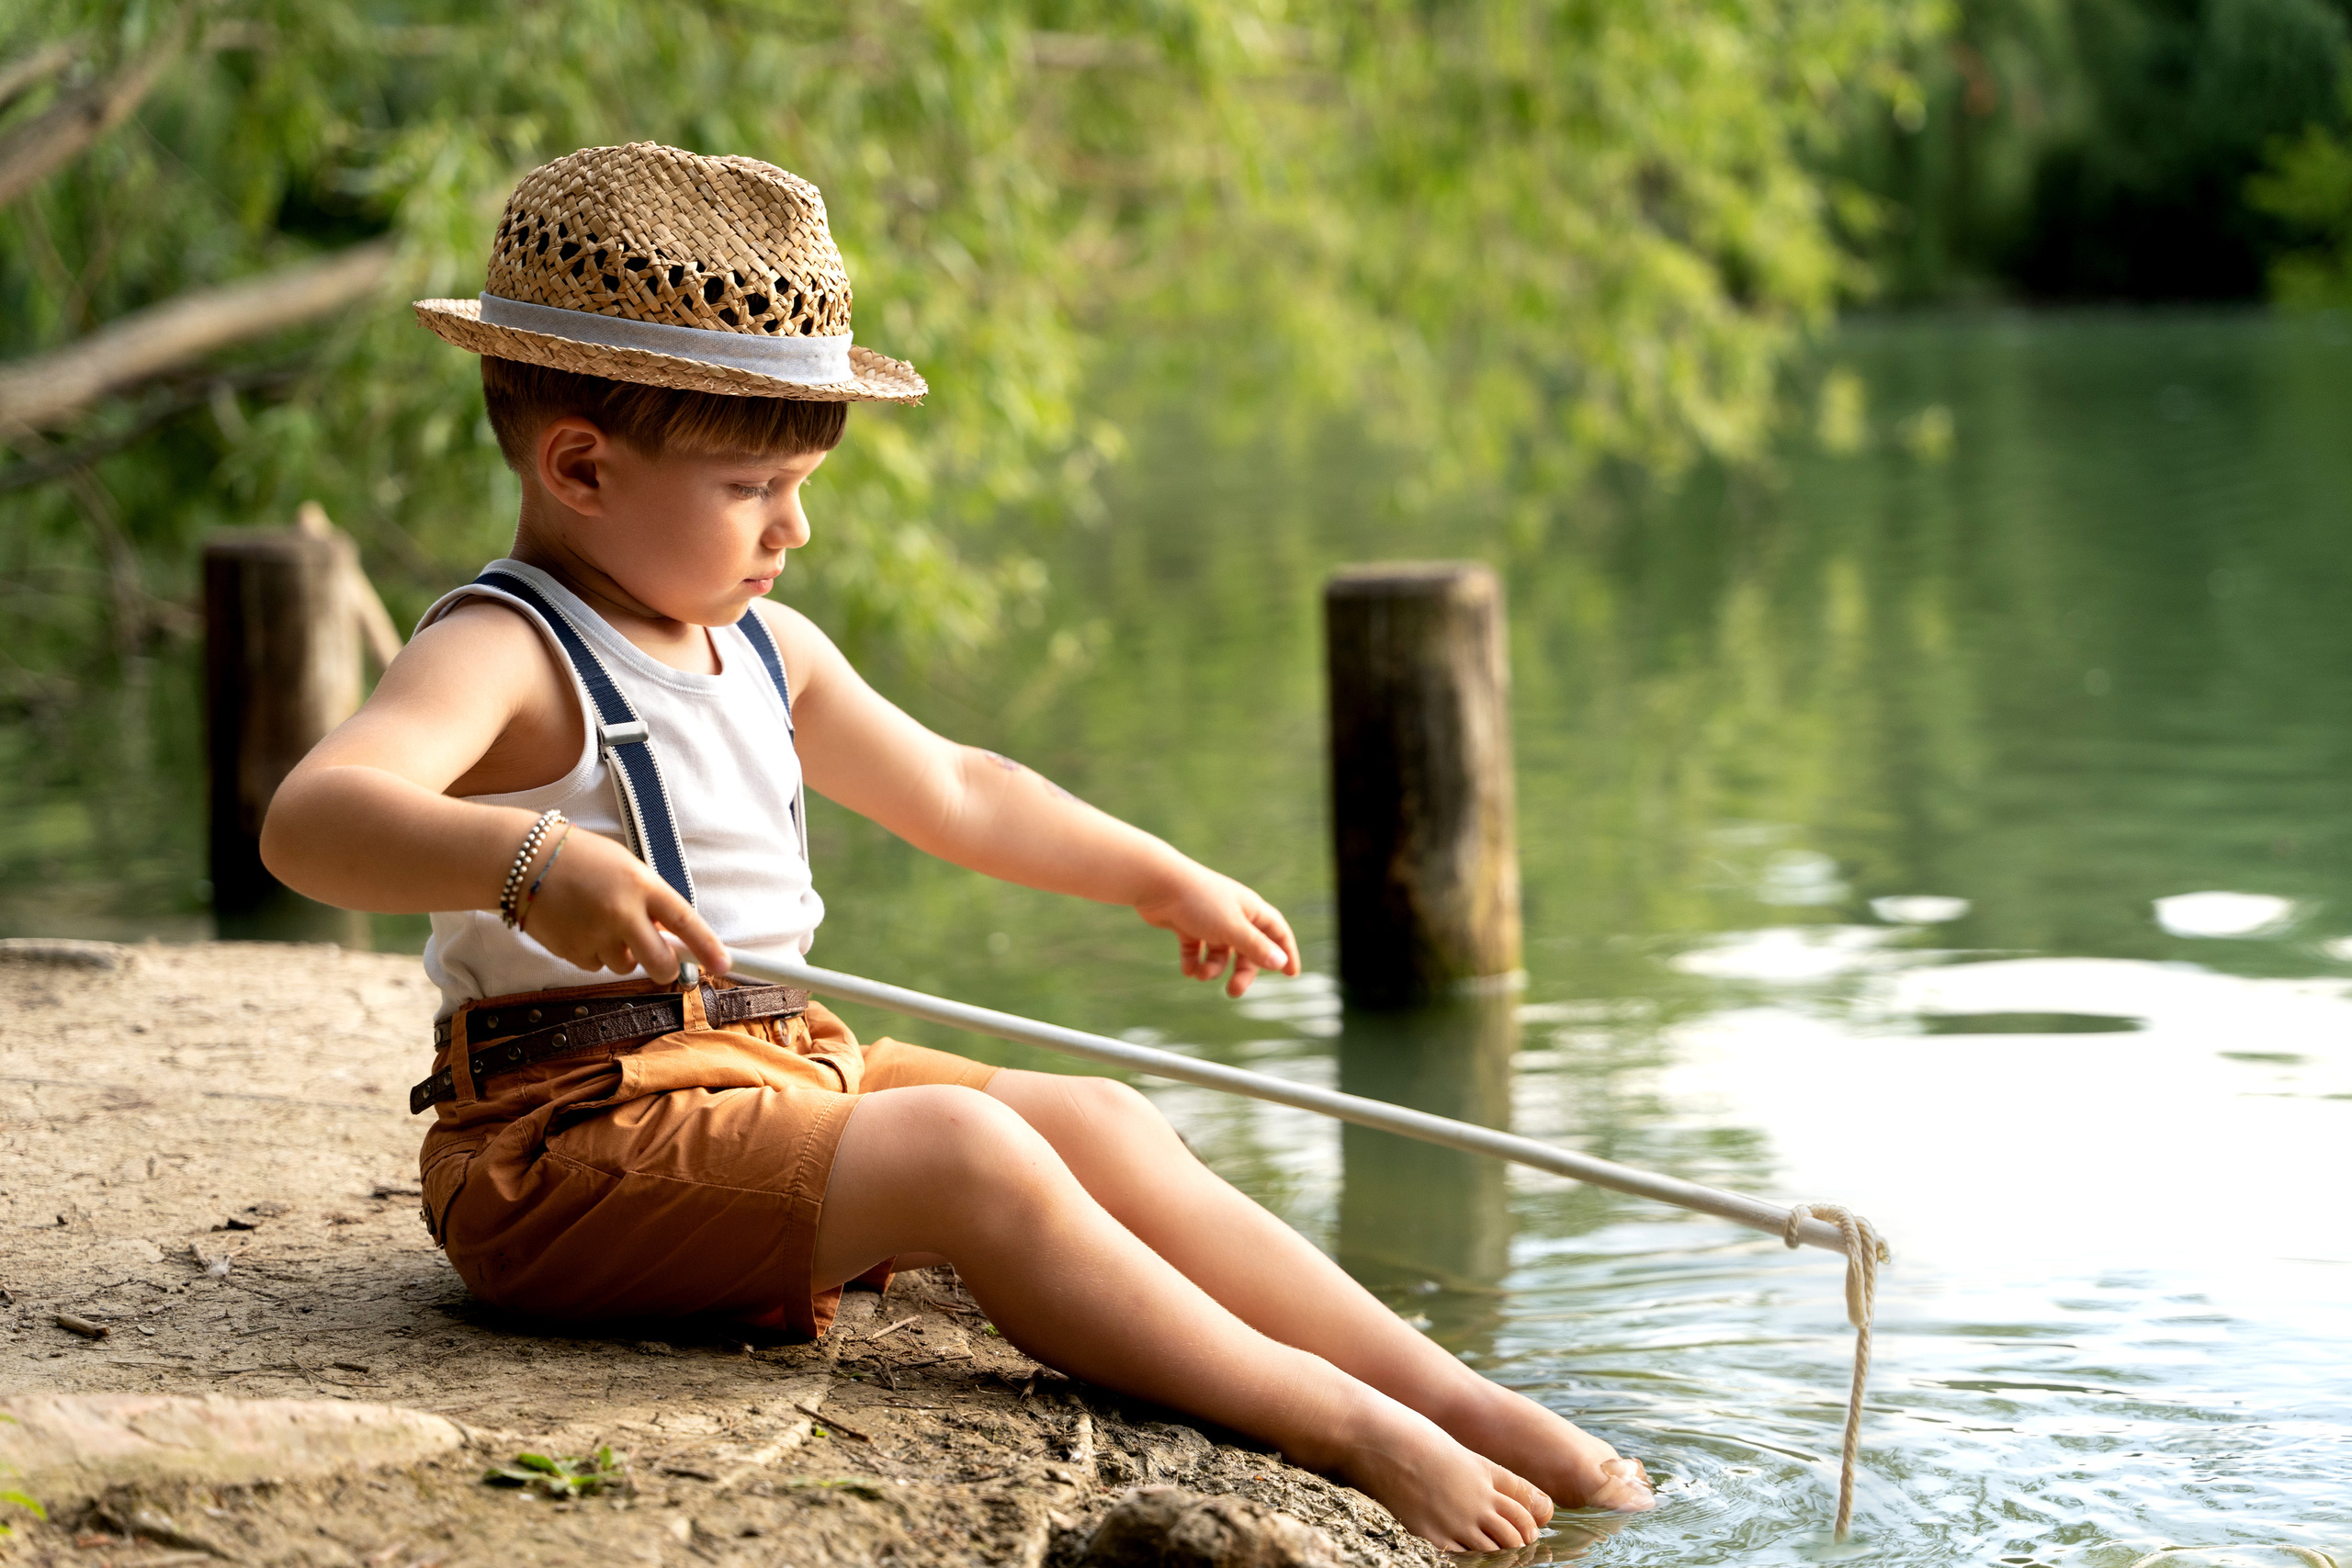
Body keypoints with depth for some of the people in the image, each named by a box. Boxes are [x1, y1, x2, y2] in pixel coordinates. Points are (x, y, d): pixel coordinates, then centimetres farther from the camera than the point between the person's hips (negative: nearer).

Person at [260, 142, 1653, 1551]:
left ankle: (1470, 1405, -5)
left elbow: (953, 792, 30)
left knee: (1102, 1125, -3)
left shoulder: (767, 651, 15)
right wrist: (532, 860, -49)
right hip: (580, 1141, -9)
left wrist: (1165, 879, 36)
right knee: (966, 1153, -25)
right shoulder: (506, 655, -13)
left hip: (784, 1071, 9)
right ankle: (1349, 1434, -23)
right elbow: (312, 817, -32)